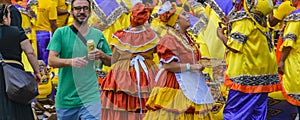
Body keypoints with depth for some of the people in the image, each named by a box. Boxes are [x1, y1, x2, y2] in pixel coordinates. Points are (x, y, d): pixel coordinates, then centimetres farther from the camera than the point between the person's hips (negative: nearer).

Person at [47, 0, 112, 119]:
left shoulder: (98, 35, 9)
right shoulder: (61, 33, 2)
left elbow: (111, 62, 15)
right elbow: (51, 60, -7)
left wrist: (102, 55, -8)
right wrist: (70, 62, -26)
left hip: (90, 97, 0)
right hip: (66, 99, 0)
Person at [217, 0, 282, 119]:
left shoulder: (244, 20, -13)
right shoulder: (261, 21, 6)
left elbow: (234, 46, -16)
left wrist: (221, 35, 0)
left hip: (247, 76, -6)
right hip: (263, 75, 6)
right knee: (258, 110, 12)